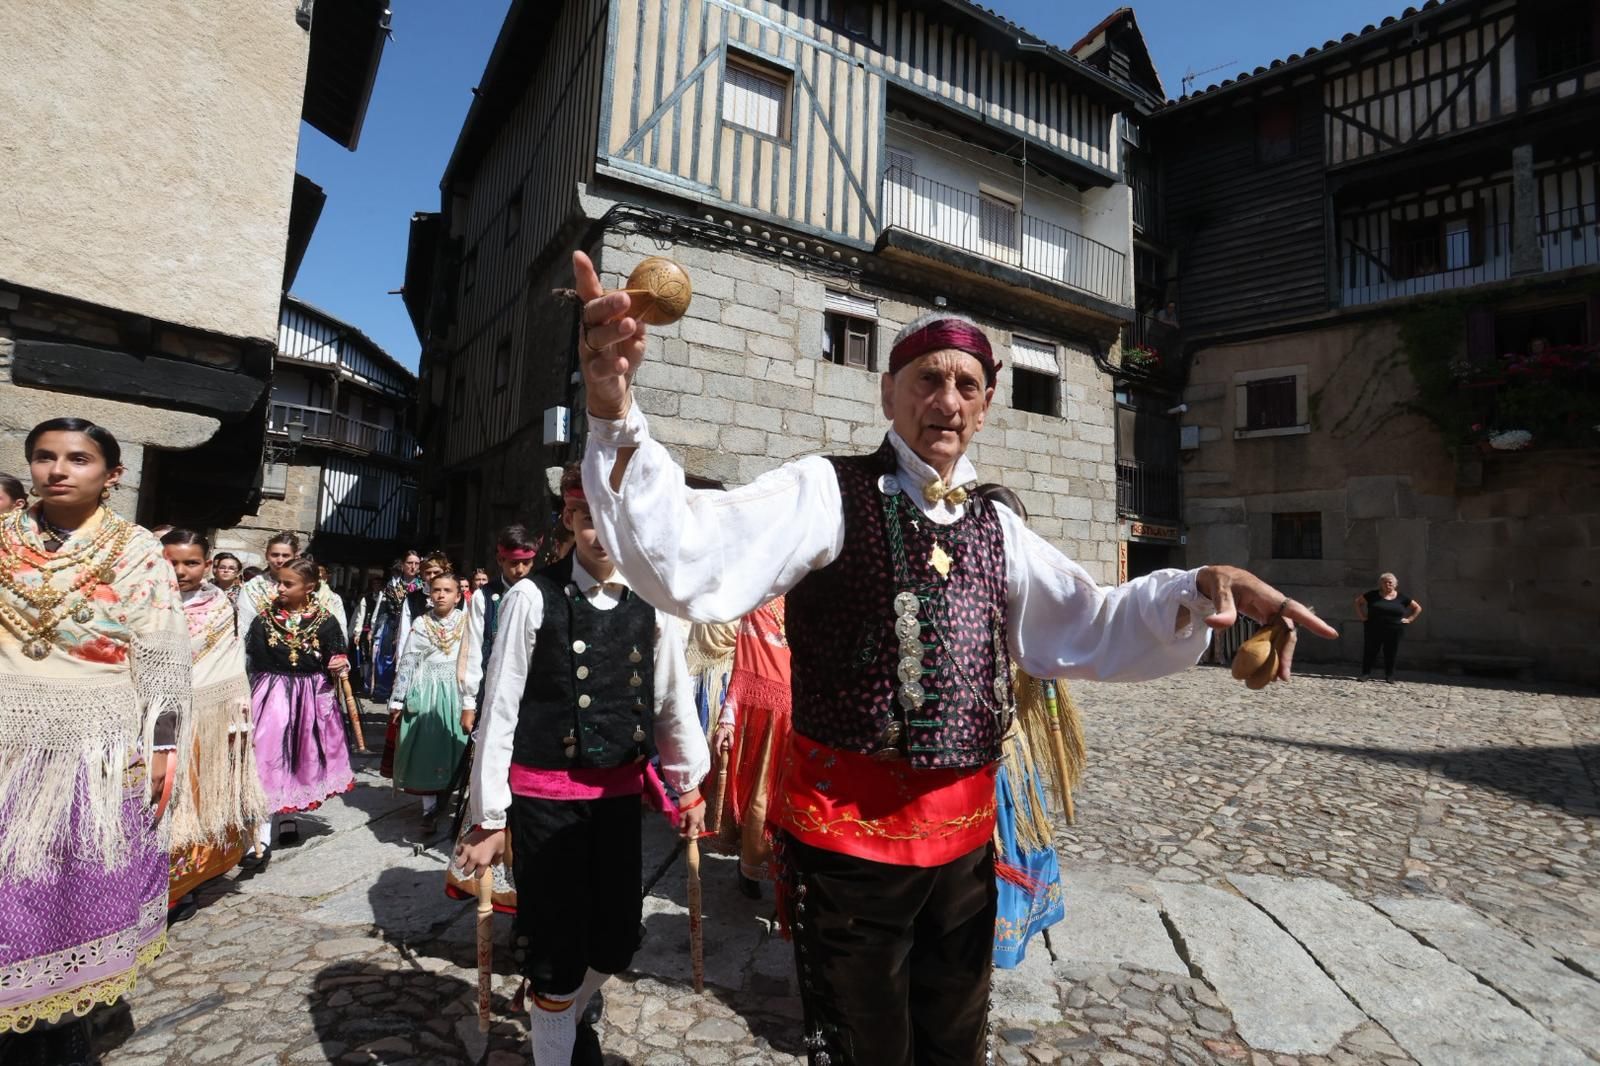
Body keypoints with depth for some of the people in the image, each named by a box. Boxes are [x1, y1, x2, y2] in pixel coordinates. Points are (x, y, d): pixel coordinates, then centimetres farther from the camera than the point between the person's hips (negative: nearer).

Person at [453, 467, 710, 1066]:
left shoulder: (653, 603, -3)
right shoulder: (533, 597, -13)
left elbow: (674, 698, 4)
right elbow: (499, 709, -9)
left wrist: (689, 786, 10)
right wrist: (490, 817, -6)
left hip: (620, 791, 4)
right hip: (545, 796, -4)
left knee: (618, 939, 17)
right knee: (556, 948, 9)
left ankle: (570, 1017, 49)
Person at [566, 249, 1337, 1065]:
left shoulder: (994, 528, 7)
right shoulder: (828, 492, -13)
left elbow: (1088, 628, 12)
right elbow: (694, 562, -28)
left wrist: (1199, 589, -6)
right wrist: (616, 416, -44)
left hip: (965, 834, 6)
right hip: (848, 831, -5)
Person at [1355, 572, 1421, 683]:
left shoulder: (1401, 598, 5)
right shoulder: (1373, 595, 0)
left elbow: (1417, 608, 17)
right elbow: (1358, 601, 10)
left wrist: (1409, 619, 6)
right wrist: (1362, 616, 1)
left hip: (1394, 631, 1)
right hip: (1373, 630, -1)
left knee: (1390, 654, 6)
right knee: (1370, 652, 1)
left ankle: (1389, 676, 16)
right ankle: (1366, 674, 8)